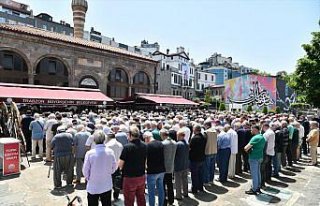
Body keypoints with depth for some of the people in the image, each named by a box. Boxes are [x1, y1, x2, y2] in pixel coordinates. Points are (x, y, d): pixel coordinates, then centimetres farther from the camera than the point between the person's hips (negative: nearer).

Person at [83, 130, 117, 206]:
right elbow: (114, 167, -1)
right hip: (107, 186, 2)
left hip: (93, 187, -2)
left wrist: (88, 178, 10)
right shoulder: (110, 152, -12)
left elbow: (85, 170, -9)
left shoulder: (90, 153, -19)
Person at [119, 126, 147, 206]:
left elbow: (120, 164, -14)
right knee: (141, 198, 20)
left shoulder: (127, 147, -19)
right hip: (142, 176, 6)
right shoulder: (144, 146, 0)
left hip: (130, 177, -6)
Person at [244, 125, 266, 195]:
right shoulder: (262, 137, 11)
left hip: (254, 157, -10)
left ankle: (254, 190, 8)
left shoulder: (255, 138, -20)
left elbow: (246, 148, -24)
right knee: (258, 173, 18)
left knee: (254, 174, -1)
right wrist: (248, 148, 3)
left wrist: (246, 148, -1)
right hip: (260, 156, 10)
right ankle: (258, 187, 29)